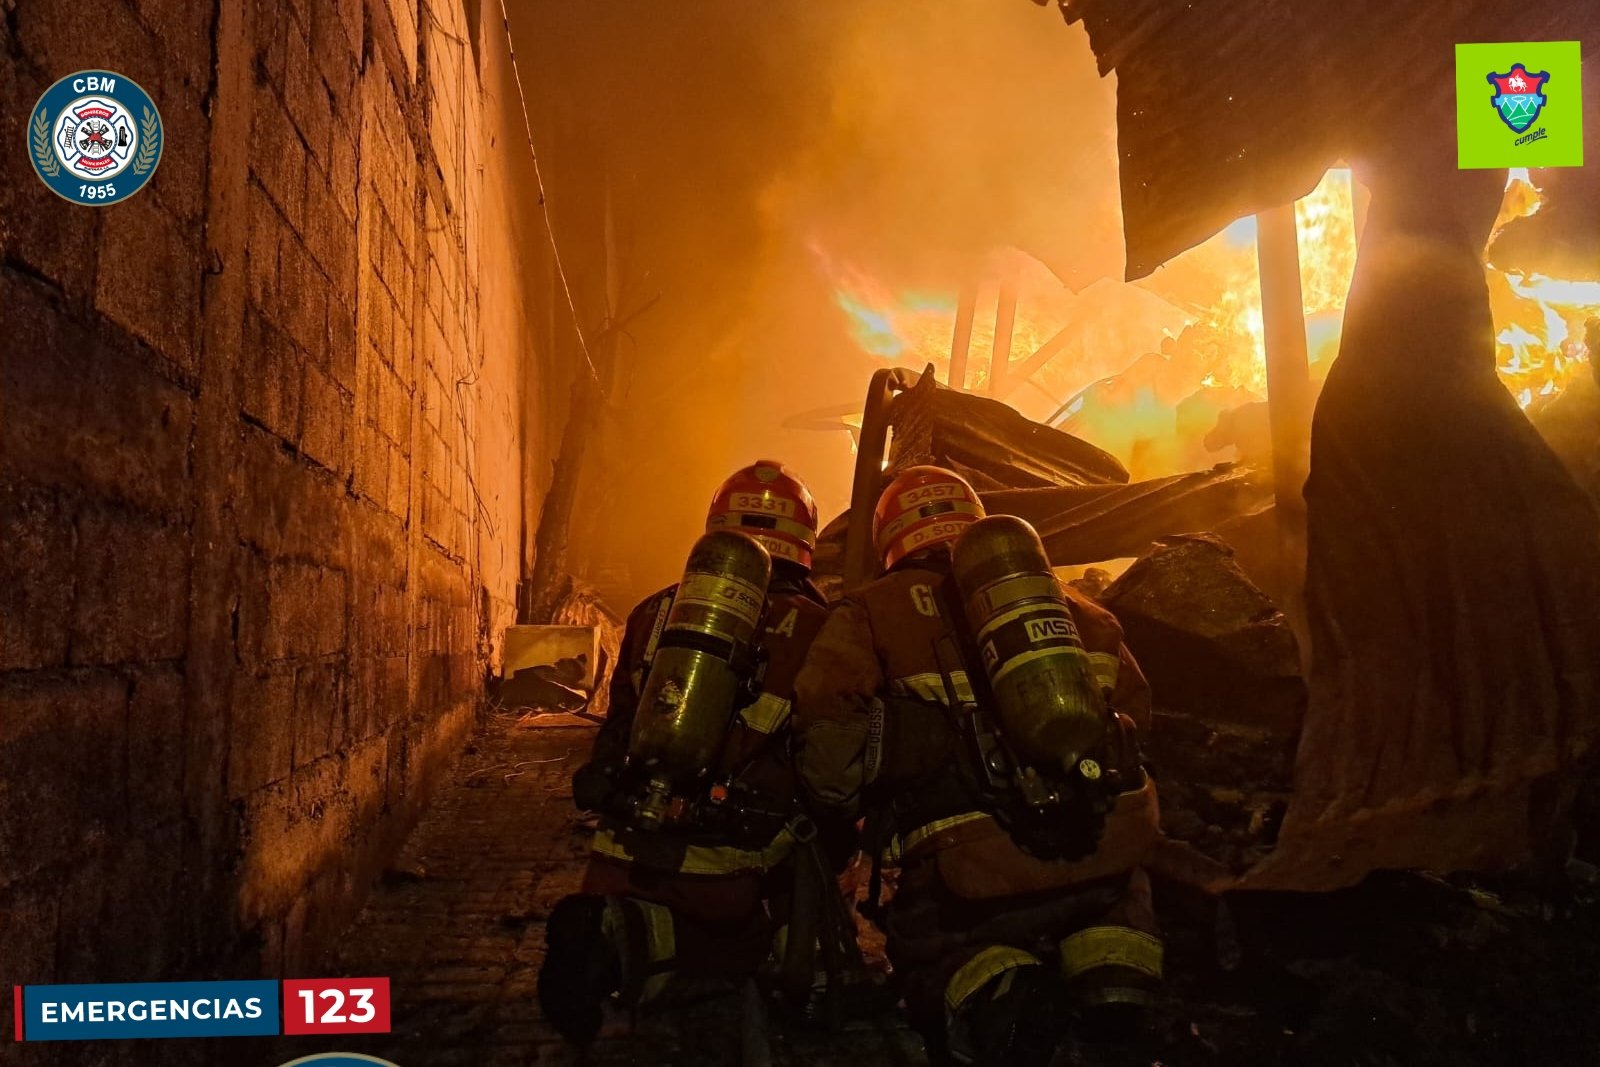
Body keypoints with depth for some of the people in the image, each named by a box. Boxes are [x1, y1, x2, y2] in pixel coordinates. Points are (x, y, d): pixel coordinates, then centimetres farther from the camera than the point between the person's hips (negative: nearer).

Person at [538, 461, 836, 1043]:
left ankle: (614, 928, -12)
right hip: (726, 870, -4)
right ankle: (628, 933, -13)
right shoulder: (813, 630, -3)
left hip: (624, 855, 5)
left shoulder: (654, 613, 10)